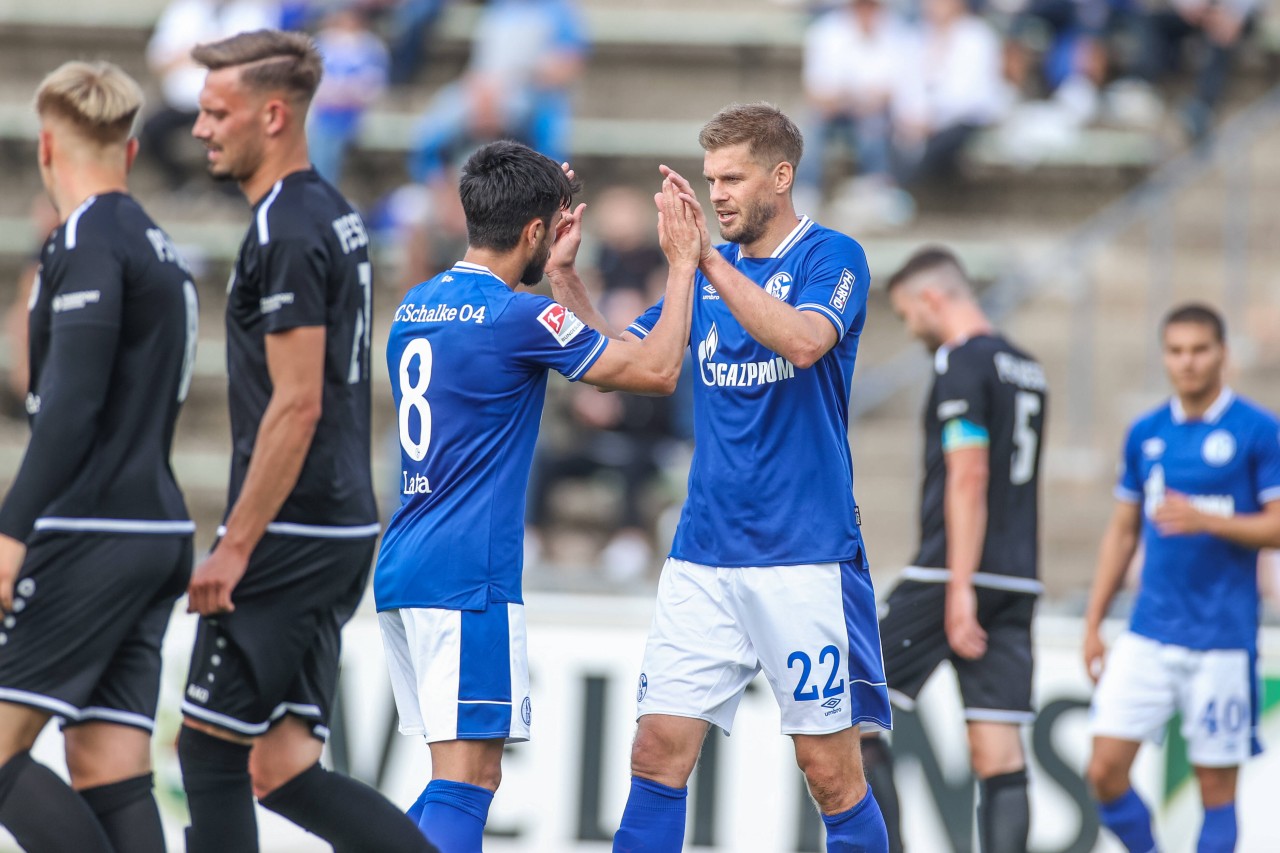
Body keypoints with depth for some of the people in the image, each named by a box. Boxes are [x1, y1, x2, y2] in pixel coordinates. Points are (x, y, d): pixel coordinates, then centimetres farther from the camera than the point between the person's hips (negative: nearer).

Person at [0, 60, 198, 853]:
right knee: (109, 773, 5)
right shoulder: (163, 251, 18)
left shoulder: (86, 244, -9)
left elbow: (71, 407, -19)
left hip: (93, 538, -9)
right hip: (159, 531, 9)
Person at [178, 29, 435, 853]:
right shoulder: (334, 214, 16)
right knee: (280, 767, 9)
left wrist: (234, 547, -19)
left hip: (289, 537, -10)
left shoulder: (286, 233, -15)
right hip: (341, 531, 10)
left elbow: (296, 406, -20)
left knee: (211, 749, -3)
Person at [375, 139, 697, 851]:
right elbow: (658, 371, -7)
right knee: (466, 781, -11)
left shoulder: (415, 308, 12)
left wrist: (558, 270, 30)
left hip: (402, 571, 9)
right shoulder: (518, 316, -12)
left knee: (466, 774, 15)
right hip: (468, 578, -9)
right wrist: (683, 264, 2)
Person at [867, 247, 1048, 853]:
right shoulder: (1025, 369, 18)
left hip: (954, 572, -8)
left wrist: (960, 590, -21)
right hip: (1017, 582, 8)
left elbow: (968, 478, -17)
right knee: (1000, 757, 1)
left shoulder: (962, 364, -9)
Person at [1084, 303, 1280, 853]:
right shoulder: (1145, 433, 10)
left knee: (1217, 785, 1)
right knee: (1105, 770, -5)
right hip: (1148, 636, 4)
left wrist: (1207, 520, -21)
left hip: (1221, 639, -4)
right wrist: (1093, 624, 14)